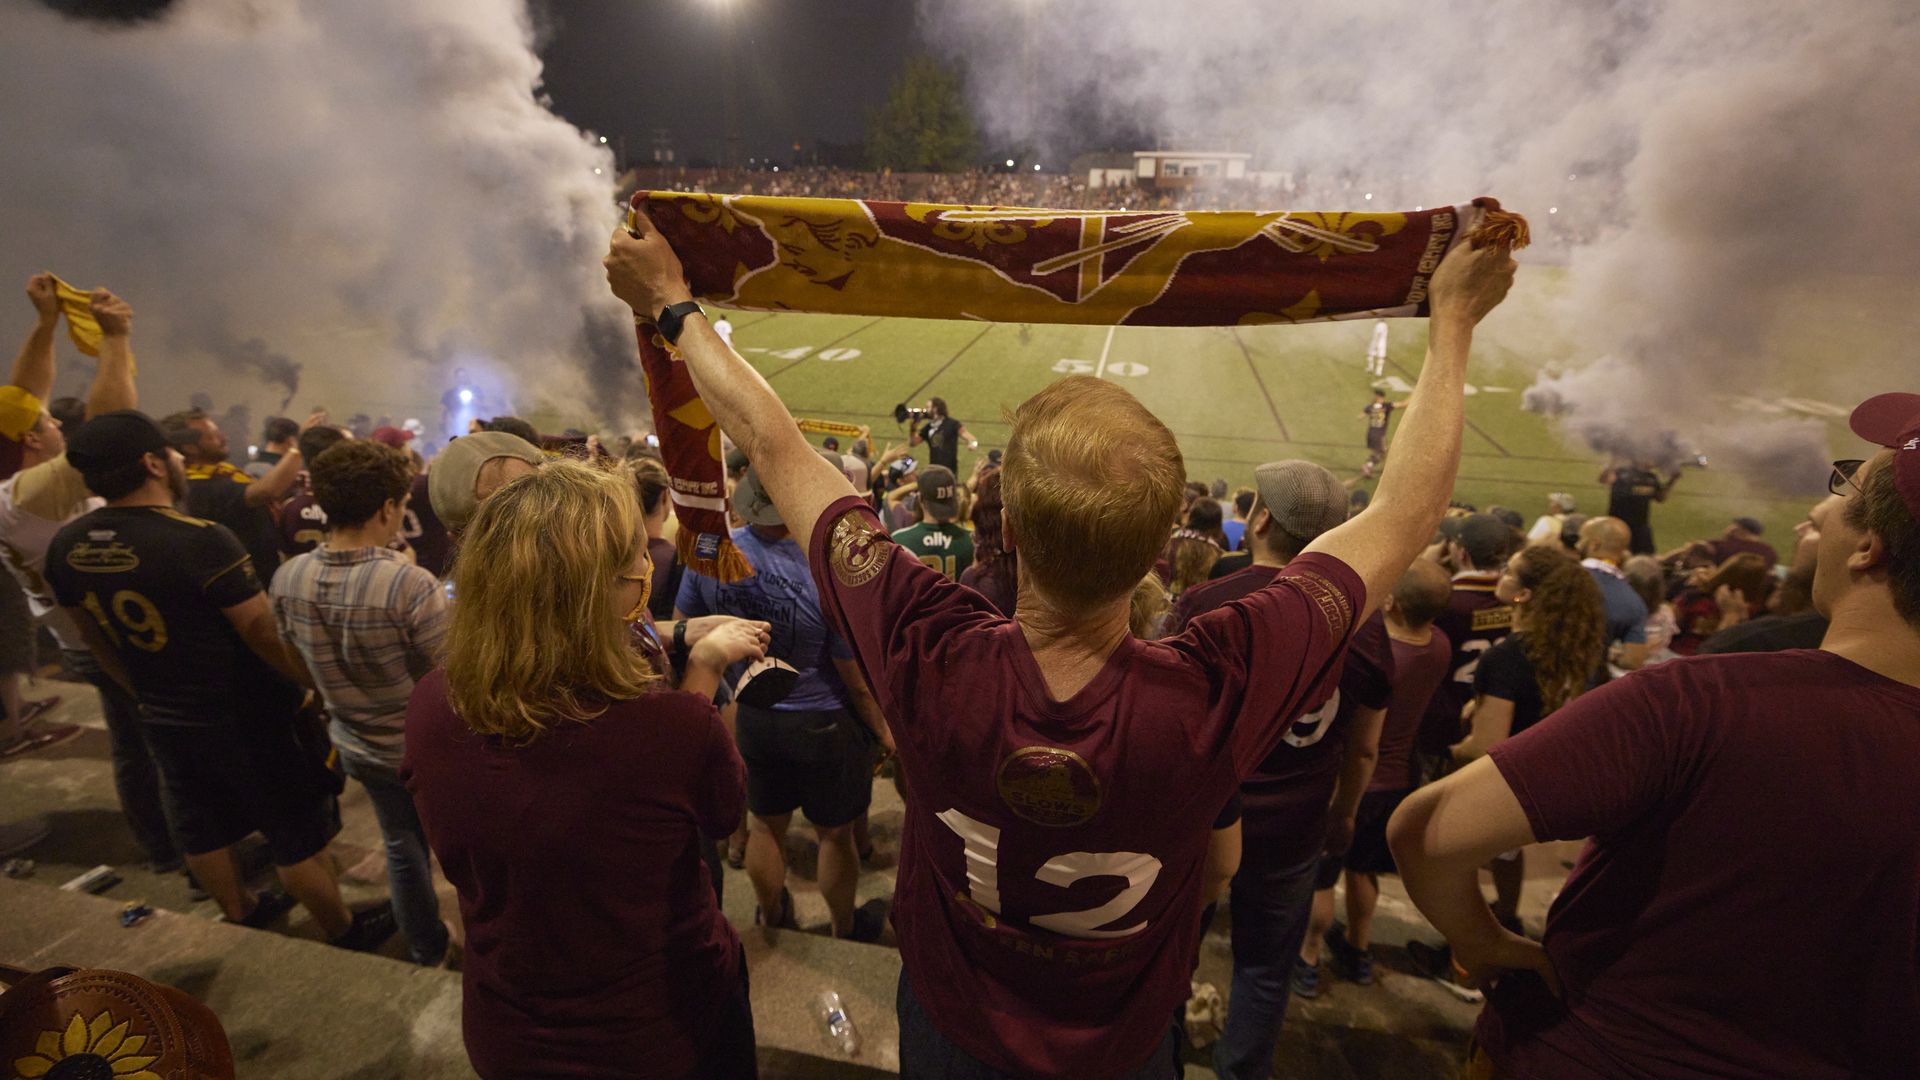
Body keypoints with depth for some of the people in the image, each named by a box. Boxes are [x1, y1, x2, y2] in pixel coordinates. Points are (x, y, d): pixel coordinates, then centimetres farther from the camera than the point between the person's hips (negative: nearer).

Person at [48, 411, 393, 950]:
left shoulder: (66, 546, -4)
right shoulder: (200, 540, -27)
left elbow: (96, 639, 9)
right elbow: (265, 633, -24)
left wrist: (147, 693, 22)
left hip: (166, 720, 7)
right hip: (247, 718, -7)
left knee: (202, 828, 25)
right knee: (297, 831, 9)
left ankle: (240, 913, 46)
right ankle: (342, 929, 24)